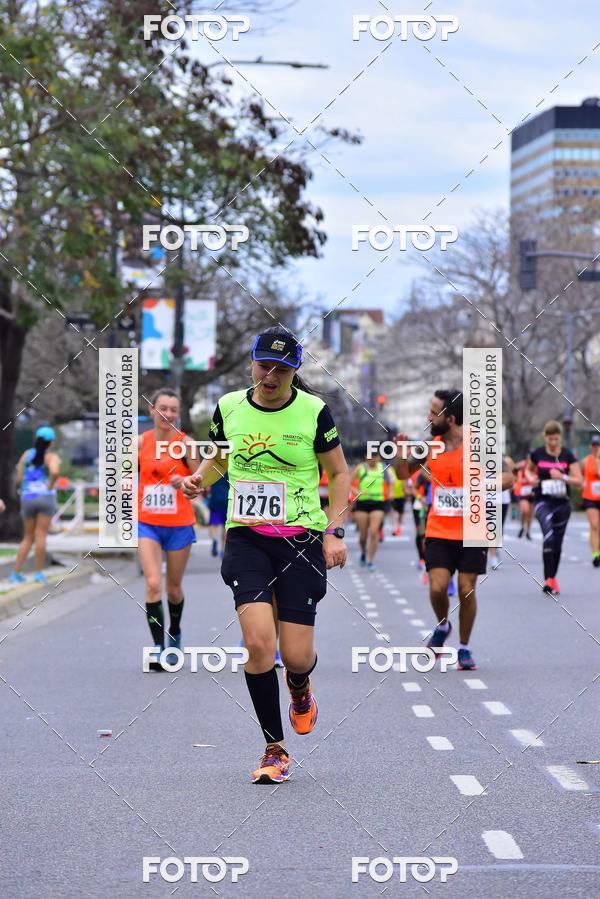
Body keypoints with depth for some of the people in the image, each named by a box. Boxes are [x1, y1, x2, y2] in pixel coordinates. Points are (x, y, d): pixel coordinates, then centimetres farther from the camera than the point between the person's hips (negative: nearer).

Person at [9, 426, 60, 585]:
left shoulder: (26, 455, 10)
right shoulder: (51, 456, -3)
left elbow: (19, 478, 6)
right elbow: (55, 471, -25)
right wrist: (50, 486, -11)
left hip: (27, 499, 4)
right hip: (45, 497, -4)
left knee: (28, 538, 12)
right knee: (41, 536, -1)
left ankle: (16, 572, 3)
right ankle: (39, 572, -1)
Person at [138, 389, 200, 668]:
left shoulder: (185, 443, -5)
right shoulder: (140, 442, 0)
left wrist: (185, 481, -25)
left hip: (179, 524, 0)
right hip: (147, 523, 0)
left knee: (174, 587, 13)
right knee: (153, 584, -15)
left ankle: (175, 633, 41)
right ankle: (158, 647, -14)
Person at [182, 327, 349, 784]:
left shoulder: (314, 411, -4)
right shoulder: (229, 407, 3)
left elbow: (340, 473, 6)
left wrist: (334, 531, -4)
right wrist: (200, 477, 1)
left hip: (301, 538, -1)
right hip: (246, 538, 1)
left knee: (296, 655, -4)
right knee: (258, 641, -17)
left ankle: (300, 689, 37)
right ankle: (275, 750, -2)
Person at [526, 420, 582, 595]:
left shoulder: (568, 455, -2)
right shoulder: (537, 454, -2)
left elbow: (579, 480, -4)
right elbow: (529, 470, 17)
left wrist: (563, 477, -20)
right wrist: (531, 478, -4)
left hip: (562, 502, 2)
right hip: (542, 501, -2)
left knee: (557, 543, 11)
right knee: (549, 534, -27)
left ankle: (552, 579, 31)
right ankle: (548, 580, -29)